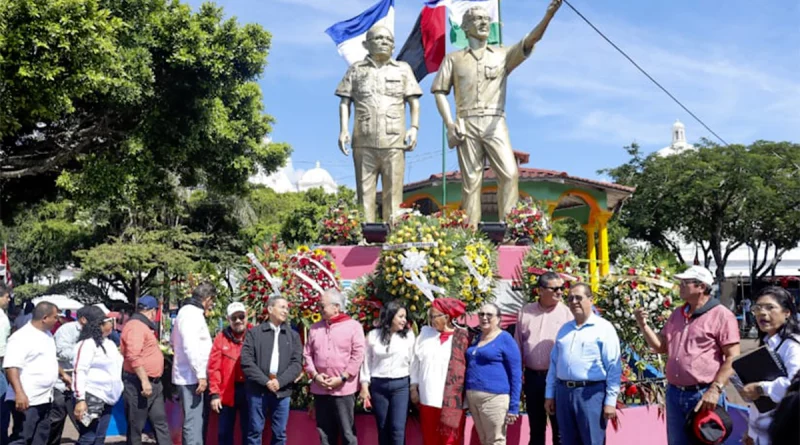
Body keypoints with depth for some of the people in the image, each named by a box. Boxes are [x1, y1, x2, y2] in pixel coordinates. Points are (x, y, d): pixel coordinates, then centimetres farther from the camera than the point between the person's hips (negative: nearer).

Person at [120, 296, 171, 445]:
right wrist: (144, 381, -27)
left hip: (153, 383, 10)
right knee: (135, 425, 0)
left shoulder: (144, 326, 18)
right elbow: (134, 356, -25)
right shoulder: (135, 326, -15)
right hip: (139, 383, -10)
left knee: (160, 421, 8)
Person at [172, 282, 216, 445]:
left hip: (192, 376, 10)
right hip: (191, 377, -10)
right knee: (194, 422, -8)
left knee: (197, 420, 16)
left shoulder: (192, 312, 16)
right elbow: (190, 347, -23)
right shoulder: (191, 313, -14)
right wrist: (200, 374, -21)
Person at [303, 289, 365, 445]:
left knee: (347, 431, 2)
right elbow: (307, 354, 11)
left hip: (344, 389, -4)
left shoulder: (353, 326, -3)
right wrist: (314, 375, -4)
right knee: (325, 431, 12)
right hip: (320, 389, 4)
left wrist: (342, 378, -13)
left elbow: (358, 355, -8)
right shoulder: (315, 328, 11)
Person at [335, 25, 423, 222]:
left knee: (393, 191, -3)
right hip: (364, 141, 0)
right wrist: (343, 130, 0)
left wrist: (414, 128, -1)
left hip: (394, 141, 0)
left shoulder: (403, 69, 17)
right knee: (365, 190, 0)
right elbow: (345, 101, 12)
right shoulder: (356, 69, 16)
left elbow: (414, 101, 13)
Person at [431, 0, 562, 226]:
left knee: (510, 173, -15)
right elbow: (439, 90, 11)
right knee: (471, 180, -2)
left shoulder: (502, 54, 16)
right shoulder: (454, 58, 16)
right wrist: (449, 122, -4)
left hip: (495, 124, 0)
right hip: (466, 125, 0)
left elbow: (530, 40, 1)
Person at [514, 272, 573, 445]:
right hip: (532, 376, 3)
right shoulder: (525, 312, 5)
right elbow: (518, 345, 9)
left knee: (560, 429, 6)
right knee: (536, 428, 15)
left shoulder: (566, 312, -3)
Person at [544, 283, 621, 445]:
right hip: (564, 392, 6)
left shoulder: (604, 328, -3)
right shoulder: (564, 329, 15)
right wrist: (549, 394, 13)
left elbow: (613, 368, -7)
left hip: (591, 393, -6)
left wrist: (610, 400, -11)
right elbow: (554, 363, 17)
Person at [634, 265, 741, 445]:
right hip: (675, 393, 7)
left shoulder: (722, 316, -8)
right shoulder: (677, 314, 13)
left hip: (704, 395, -6)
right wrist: (643, 325, 3)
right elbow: (661, 347, 17)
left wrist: (715, 389, -19)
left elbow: (732, 358, -12)